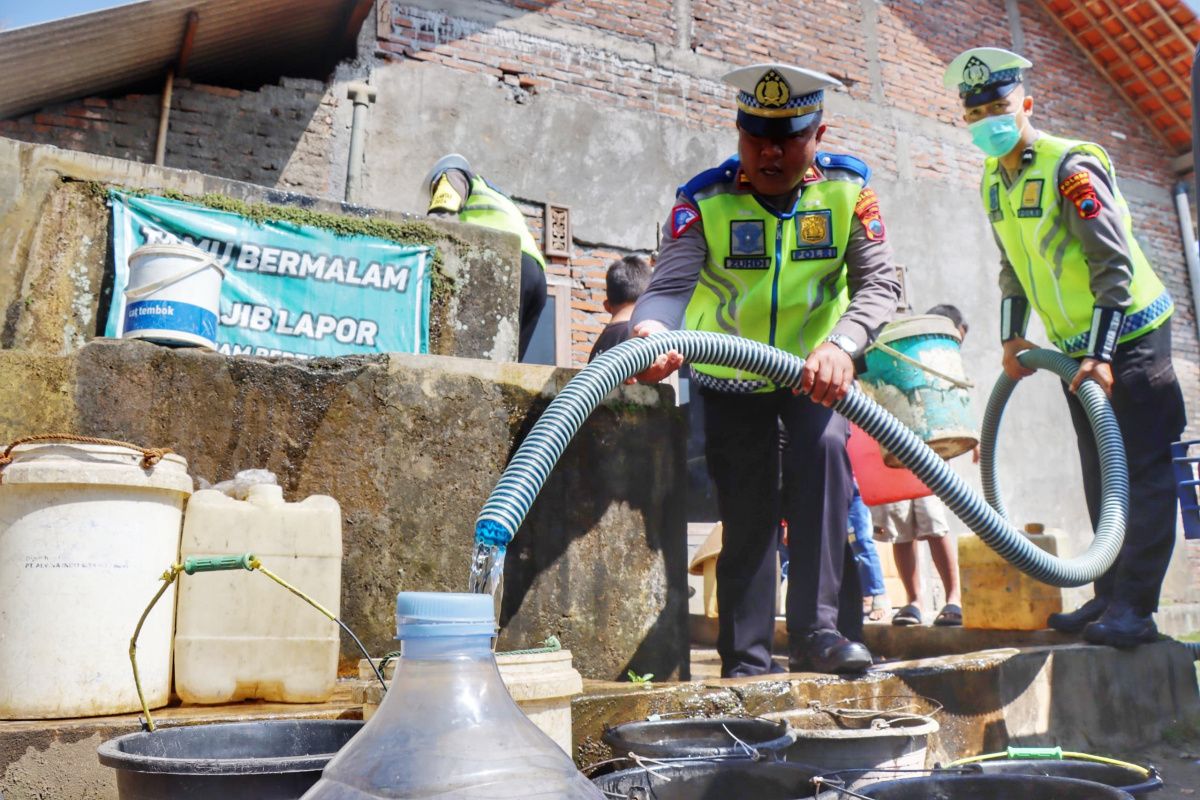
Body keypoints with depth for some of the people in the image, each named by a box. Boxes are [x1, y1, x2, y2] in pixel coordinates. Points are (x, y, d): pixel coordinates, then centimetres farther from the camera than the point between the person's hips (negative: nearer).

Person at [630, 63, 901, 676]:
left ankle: (816, 629, -19)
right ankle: (747, 661, 8)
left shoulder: (847, 188, -12)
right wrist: (652, 329, -57)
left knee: (825, 449, -27)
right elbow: (669, 284, -32)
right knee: (748, 511, -3)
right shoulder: (704, 199, -18)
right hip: (729, 379, -1)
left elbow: (879, 281, -20)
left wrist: (843, 345, -41)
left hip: (816, 371, 1)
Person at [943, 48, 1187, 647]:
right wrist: (1012, 337, 8)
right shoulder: (992, 182, 7)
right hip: (1074, 347, 8)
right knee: (1101, 480, 10)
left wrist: (1102, 354, -24)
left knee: (1144, 473, -8)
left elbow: (1116, 265, -21)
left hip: (1129, 332, -8)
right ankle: (1110, 597, 17)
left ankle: (1134, 607, -7)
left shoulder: (1070, 166, -17)